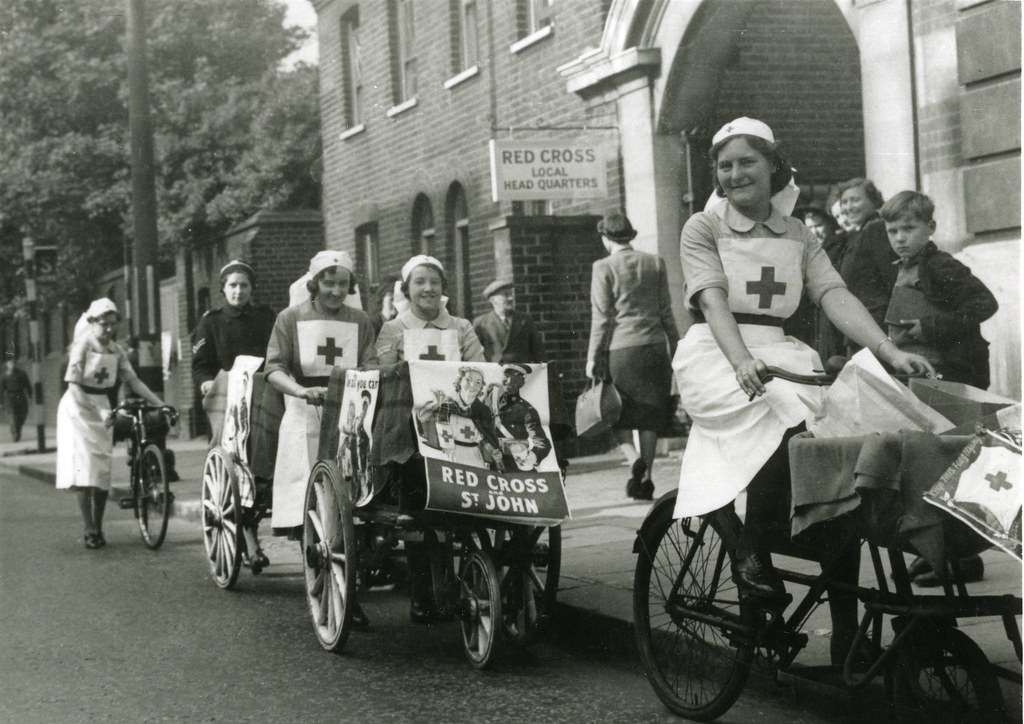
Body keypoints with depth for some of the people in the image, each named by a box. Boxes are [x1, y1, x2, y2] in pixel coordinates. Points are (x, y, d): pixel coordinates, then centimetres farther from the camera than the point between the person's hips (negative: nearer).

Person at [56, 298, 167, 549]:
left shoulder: (117, 350, 6)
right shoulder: (83, 345, -11)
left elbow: (134, 381, 4)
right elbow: (75, 383, -19)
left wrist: (161, 404, -6)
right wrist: (96, 411, -30)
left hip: (101, 408, 5)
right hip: (77, 407, -5)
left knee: (103, 469, 3)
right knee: (83, 466, -13)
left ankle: (98, 529, 11)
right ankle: (90, 531, -15)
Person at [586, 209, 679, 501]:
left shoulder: (603, 267, -4)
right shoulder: (655, 263, 8)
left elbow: (601, 317, -6)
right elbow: (666, 312, 9)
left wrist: (592, 358, -1)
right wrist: (675, 347, 16)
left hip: (620, 348, -4)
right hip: (654, 346, 4)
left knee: (618, 413, 7)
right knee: (650, 413, 9)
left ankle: (633, 457, -18)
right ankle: (645, 479, 10)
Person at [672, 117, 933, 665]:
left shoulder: (797, 236, 19)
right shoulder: (703, 229, 7)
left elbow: (835, 296, 4)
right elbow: (712, 300, -9)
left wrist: (889, 350, -13)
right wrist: (742, 361, -29)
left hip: (781, 356, 4)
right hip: (718, 358, -4)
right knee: (790, 426, -35)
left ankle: (846, 631, -13)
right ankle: (750, 550, -18)